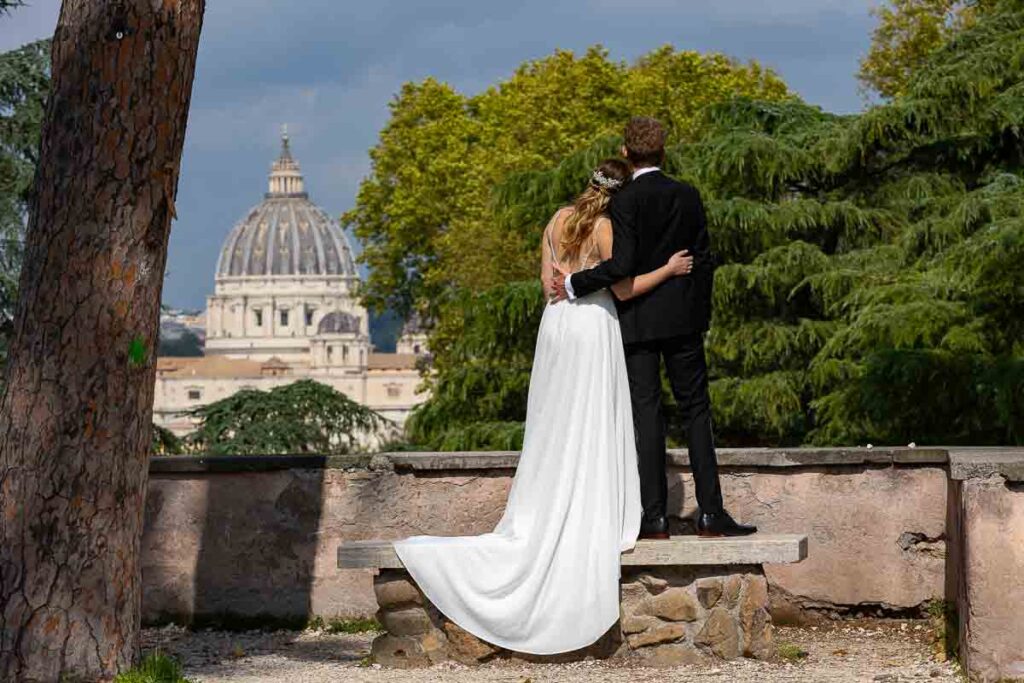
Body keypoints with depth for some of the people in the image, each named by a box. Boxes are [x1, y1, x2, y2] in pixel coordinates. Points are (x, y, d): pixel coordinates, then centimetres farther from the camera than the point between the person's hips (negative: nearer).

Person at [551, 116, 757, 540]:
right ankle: (710, 513, 2)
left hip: (639, 322, -3)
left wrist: (574, 284, -7)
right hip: (683, 320, 3)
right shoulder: (688, 196, 3)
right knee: (695, 410, 6)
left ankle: (655, 516, -3)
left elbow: (623, 264, -17)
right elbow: (704, 258, 6)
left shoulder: (624, 202, -10)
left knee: (647, 413, 0)